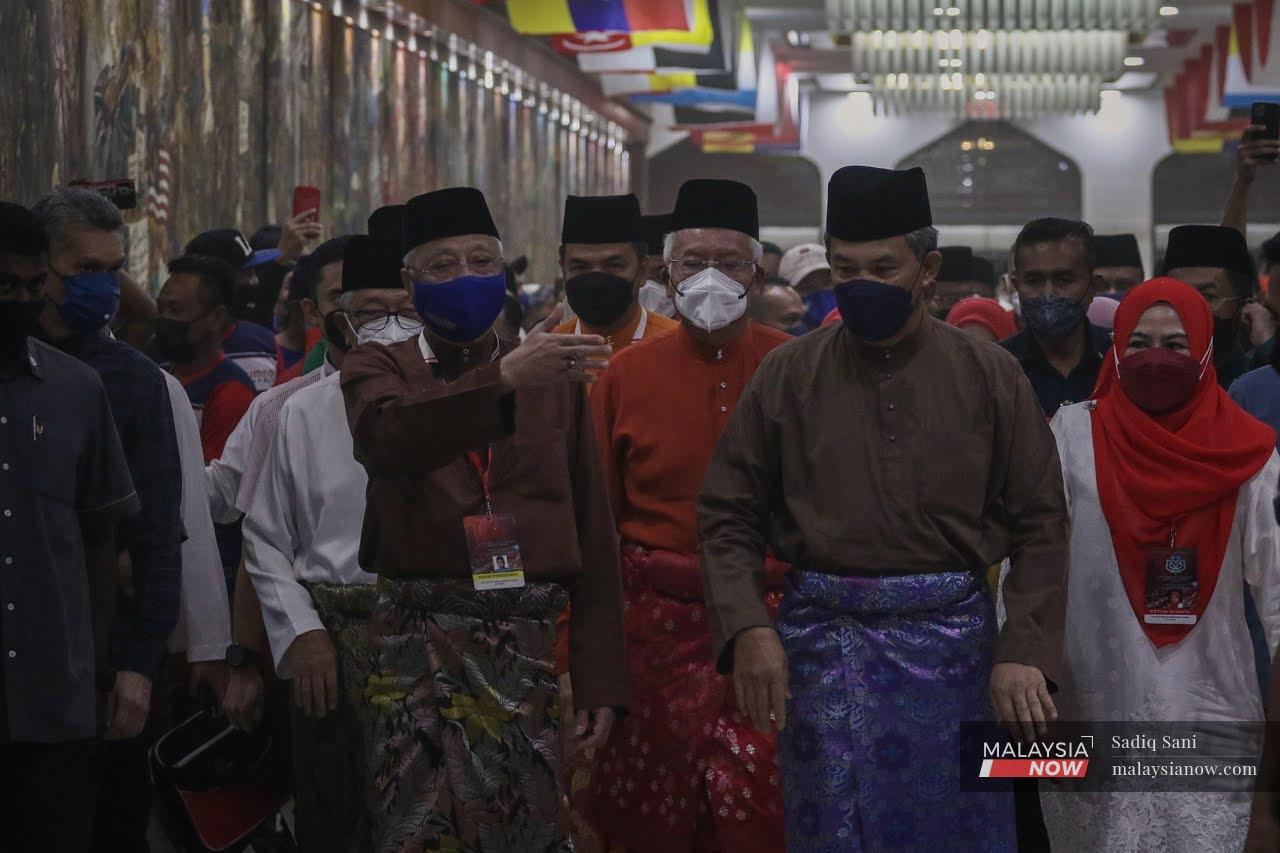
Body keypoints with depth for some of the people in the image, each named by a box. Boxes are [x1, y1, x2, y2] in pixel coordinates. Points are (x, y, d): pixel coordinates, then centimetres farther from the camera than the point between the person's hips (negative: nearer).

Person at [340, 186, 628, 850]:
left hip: (533, 645, 2)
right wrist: (502, 382, -32)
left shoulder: (556, 378, 12)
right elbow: (387, 433, -19)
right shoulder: (377, 368, 7)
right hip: (419, 643, -2)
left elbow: (593, 534, 11)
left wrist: (599, 675, 5)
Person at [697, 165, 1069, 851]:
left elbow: (1041, 524, 2)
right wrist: (747, 628, -10)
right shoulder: (788, 376, 3)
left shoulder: (990, 378, 3)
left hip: (951, 642, 0)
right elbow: (727, 516, 4)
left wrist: (1024, 652, -8)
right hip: (824, 643, 0)